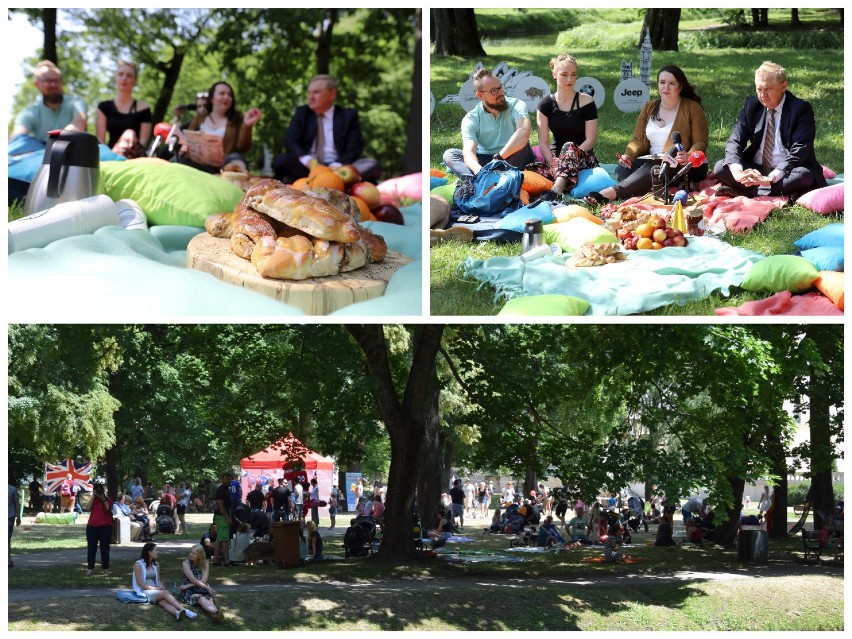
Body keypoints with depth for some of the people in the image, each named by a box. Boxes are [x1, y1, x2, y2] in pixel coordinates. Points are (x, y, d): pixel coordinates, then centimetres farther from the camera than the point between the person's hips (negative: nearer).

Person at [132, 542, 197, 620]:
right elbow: (141, 584, -11)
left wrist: (161, 588, -8)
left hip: (155, 591, 5)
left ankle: (178, 613, -61)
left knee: (163, 602, -30)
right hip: (144, 592, -5)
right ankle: (185, 611, -46)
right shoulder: (138, 564, -7)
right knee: (165, 593, -31)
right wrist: (157, 589, -14)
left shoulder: (156, 564, 13)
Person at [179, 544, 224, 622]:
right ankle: (216, 612, -71)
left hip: (201, 589, 3)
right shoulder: (186, 563, 1)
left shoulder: (205, 565, 10)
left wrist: (188, 586, -12)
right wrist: (207, 588, -17)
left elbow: (203, 581, -3)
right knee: (200, 598, -38)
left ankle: (215, 614, -70)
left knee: (209, 598, -34)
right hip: (189, 591, -3)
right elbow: (193, 579, -10)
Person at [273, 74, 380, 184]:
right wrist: (307, 160, -22)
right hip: (307, 168, 1)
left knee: (372, 165, -29)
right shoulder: (301, 113, 14)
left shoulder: (348, 116, 10)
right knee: (280, 160, -26)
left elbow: (354, 148, -1)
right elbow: (290, 142, 1)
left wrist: (336, 166, -22)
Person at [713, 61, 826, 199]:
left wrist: (770, 178, -31)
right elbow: (735, 141, -3)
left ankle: (745, 191, -31)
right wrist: (737, 171, -25)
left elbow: (799, 150, -18)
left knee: (804, 176, -36)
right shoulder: (751, 105, 4)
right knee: (719, 167, -18)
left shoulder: (801, 109, -8)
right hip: (754, 170, 4)